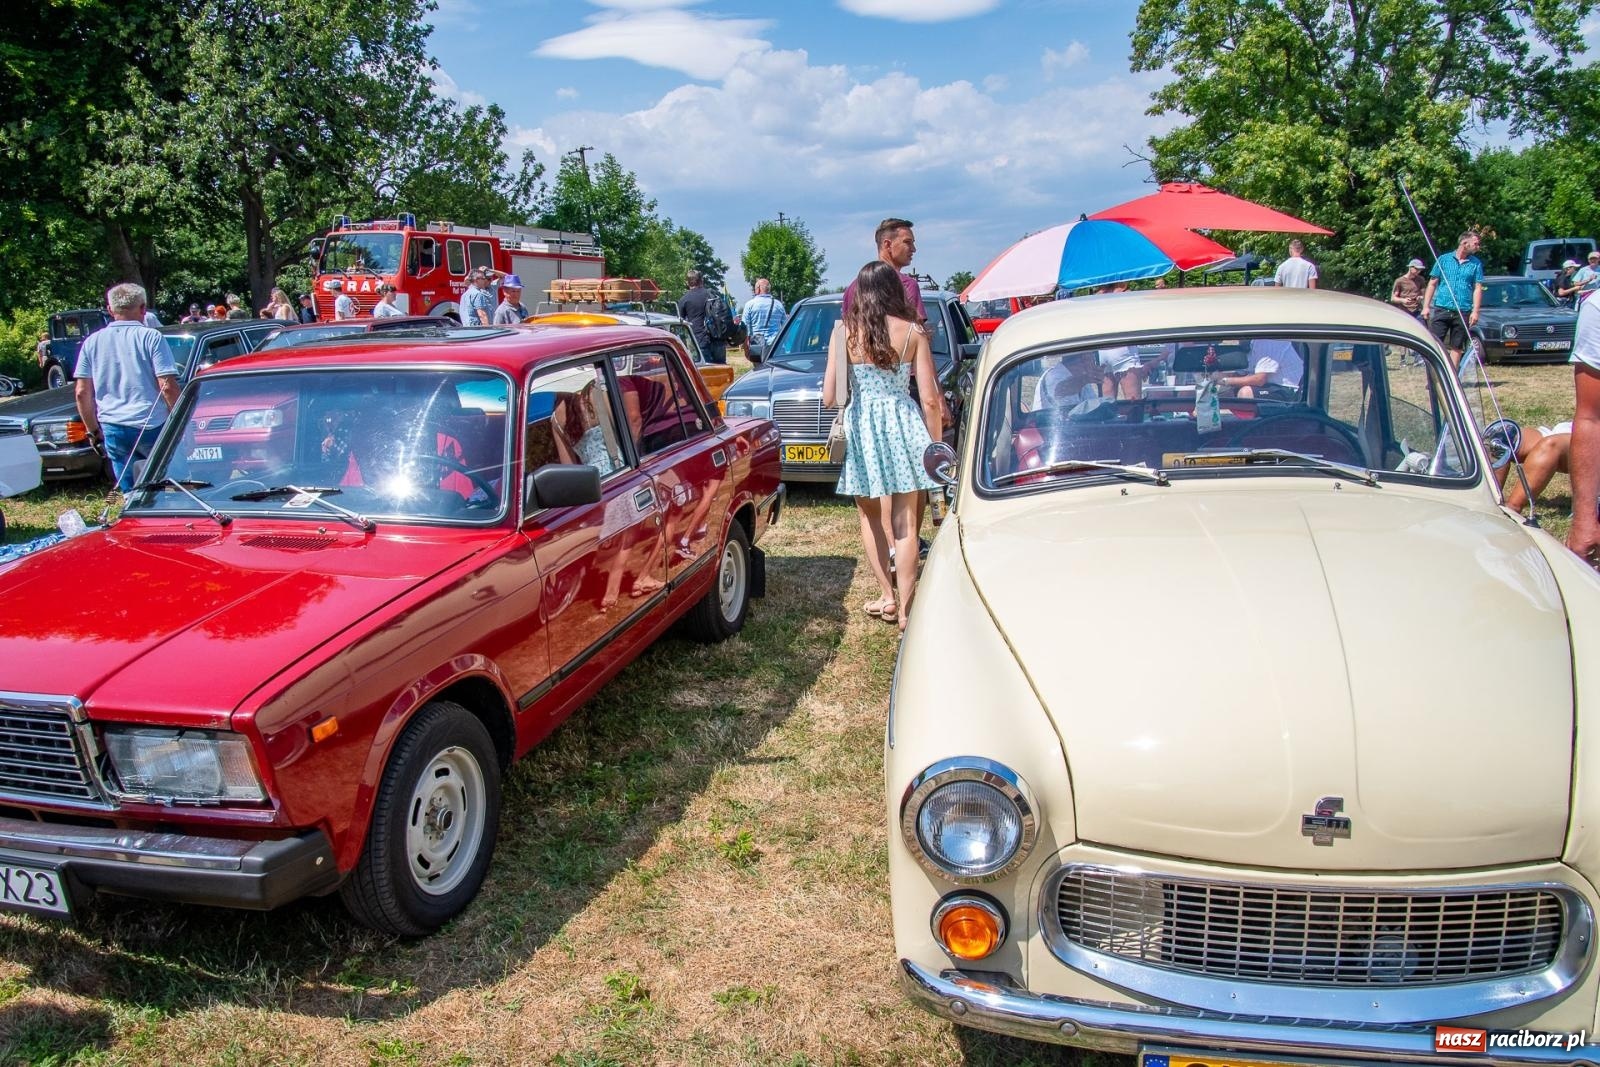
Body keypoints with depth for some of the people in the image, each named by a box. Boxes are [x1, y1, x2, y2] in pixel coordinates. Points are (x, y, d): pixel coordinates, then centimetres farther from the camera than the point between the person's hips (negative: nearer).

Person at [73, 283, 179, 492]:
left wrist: (93, 431, 16)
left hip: (113, 429, 4)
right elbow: (168, 386, -13)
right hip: (152, 426, -3)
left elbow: (82, 392, 7)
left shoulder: (92, 342, 7)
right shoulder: (151, 338, -5)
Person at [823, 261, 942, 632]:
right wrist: (935, 445, 10)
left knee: (870, 516, 18)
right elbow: (931, 399, -3)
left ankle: (887, 597, 19)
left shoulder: (845, 332, -2)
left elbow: (829, 397, -2)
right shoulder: (913, 332, -1)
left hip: (862, 427, 0)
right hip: (904, 424, 0)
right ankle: (905, 609, 8)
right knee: (905, 522, 6)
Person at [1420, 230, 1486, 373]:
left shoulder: (1476, 264, 8)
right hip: (1441, 309, -1)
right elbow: (1432, 284, 8)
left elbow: (1478, 289, 4)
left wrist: (1475, 311, -6)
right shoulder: (1444, 259, 6)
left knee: (1457, 347, 5)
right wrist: (1426, 306, 1)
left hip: (1463, 312, 1)